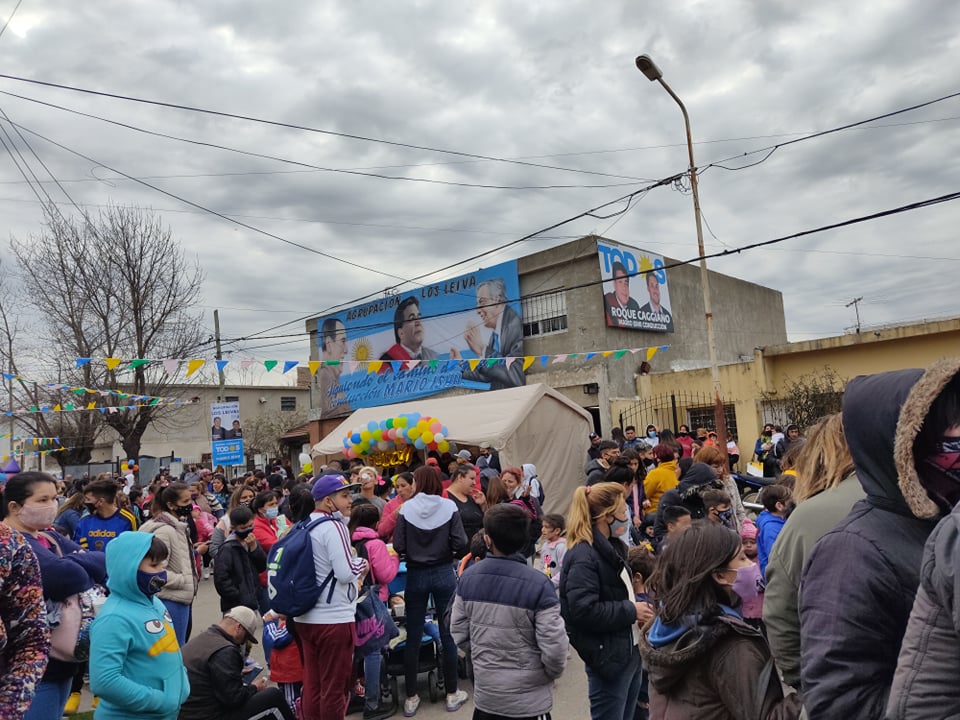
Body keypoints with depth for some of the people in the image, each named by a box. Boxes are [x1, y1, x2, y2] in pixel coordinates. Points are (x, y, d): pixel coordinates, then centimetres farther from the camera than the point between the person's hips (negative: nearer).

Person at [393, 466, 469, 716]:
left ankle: (411, 698, 21)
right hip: (444, 573, 0)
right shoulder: (449, 506, -9)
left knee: (413, 637, 11)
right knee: (448, 633, 12)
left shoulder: (406, 508, -10)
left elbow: (398, 546, -10)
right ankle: (452, 694, 24)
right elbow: (461, 544, -12)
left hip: (416, 575, 0)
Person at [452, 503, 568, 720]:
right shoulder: (538, 585, -21)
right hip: (528, 699, -3)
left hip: (484, 694, 4)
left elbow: (459, 634, 0)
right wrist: (552, 674, 1)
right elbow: (554, 649, -20)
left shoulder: (467, 578, -8)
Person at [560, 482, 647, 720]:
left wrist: (640, 605, 4)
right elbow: (583, 610, -27)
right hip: (608, 658, -9)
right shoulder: (583, 556, -20)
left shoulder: (614, 547, 10)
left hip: (630, 652, 9)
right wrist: (630, 611, -18)